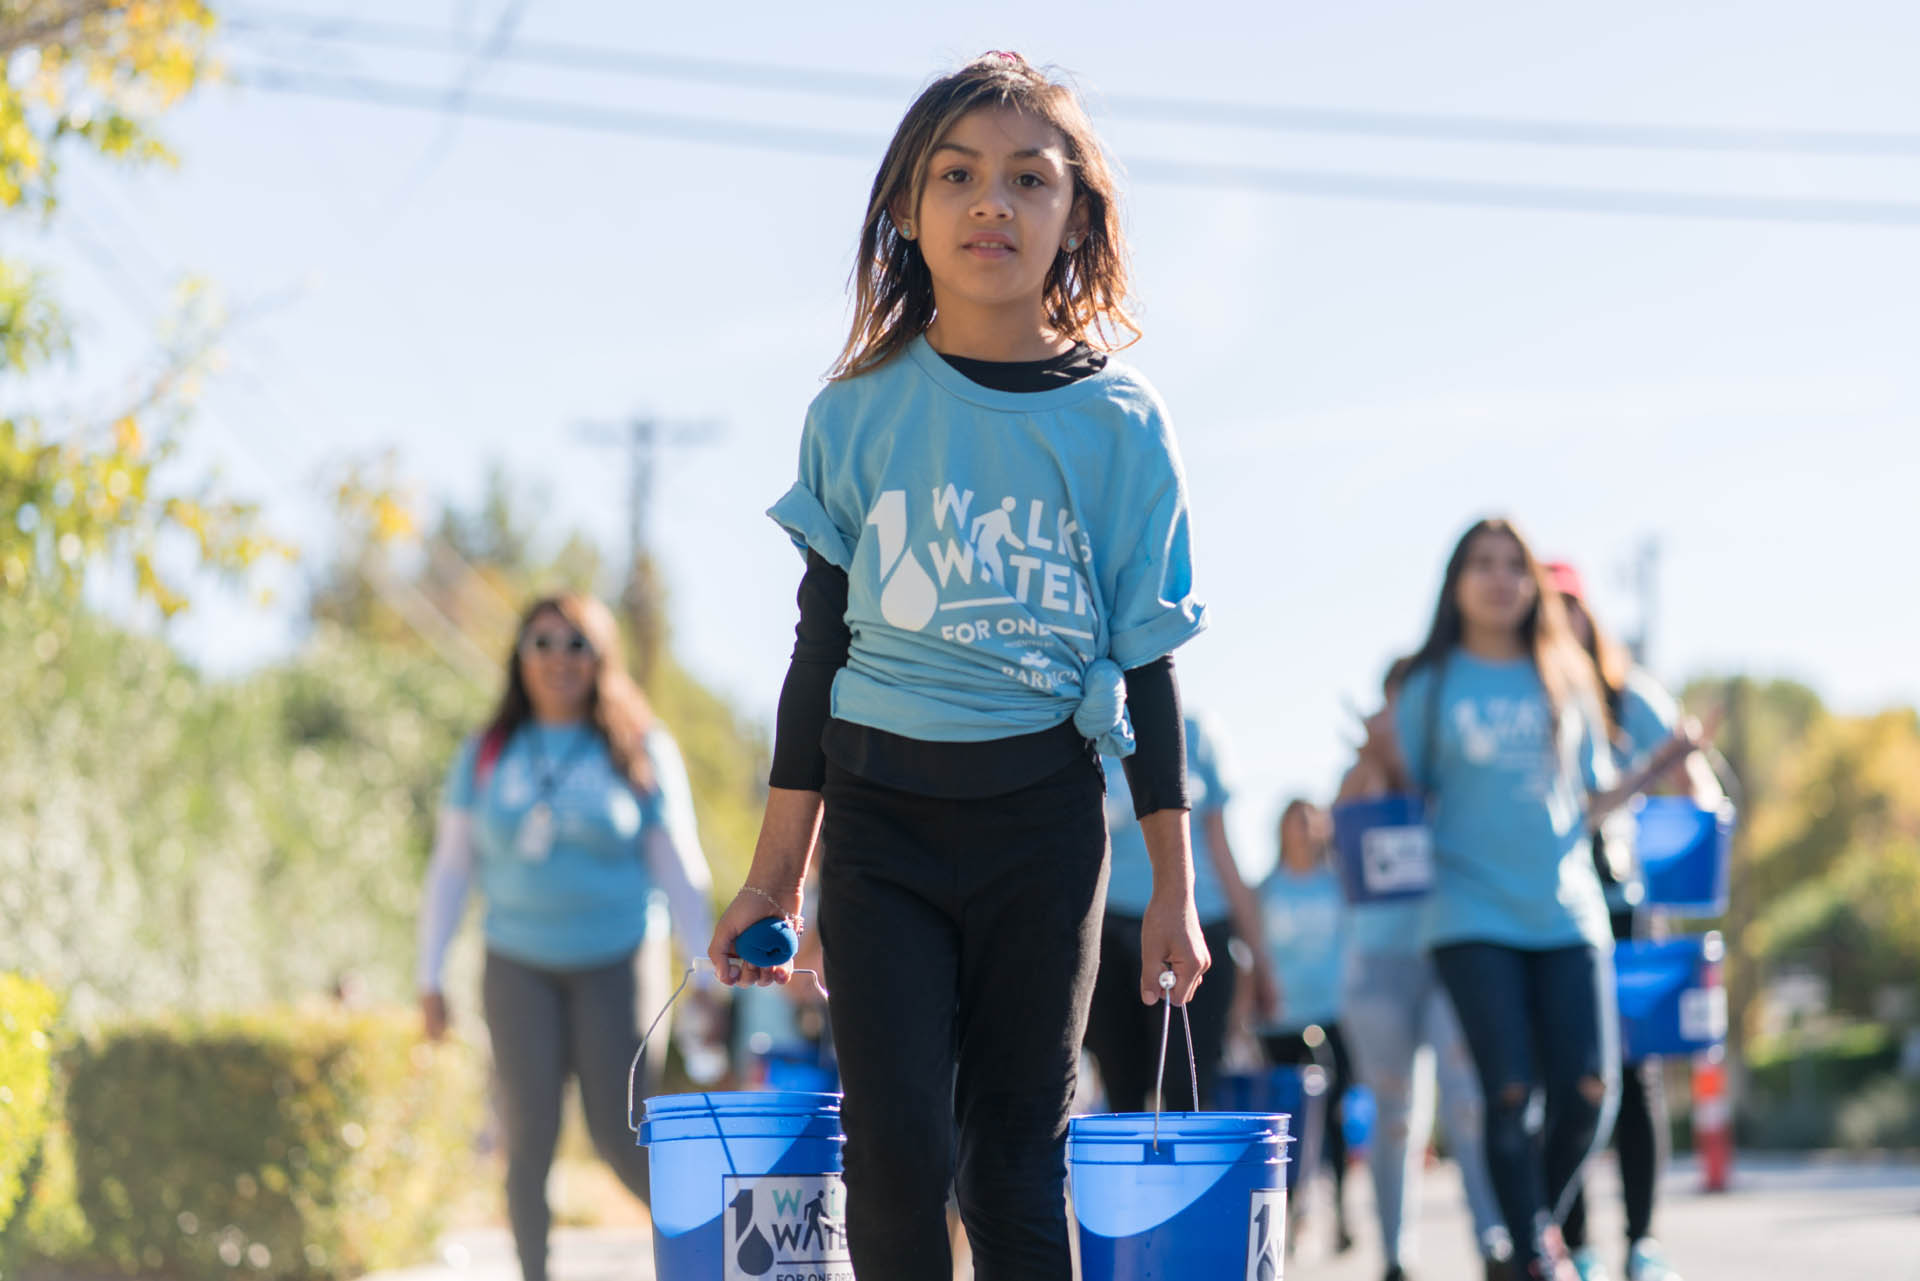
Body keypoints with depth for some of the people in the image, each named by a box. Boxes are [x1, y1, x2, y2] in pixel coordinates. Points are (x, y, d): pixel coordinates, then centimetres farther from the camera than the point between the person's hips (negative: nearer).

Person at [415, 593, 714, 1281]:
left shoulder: (643, 754, 2)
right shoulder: (486, 756, 6)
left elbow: (679, 872, 3)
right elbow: (449, 869, 8)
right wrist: (430, 978, 4)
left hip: (614, 964, -1)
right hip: (519, 965, 2)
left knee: (619, 1136, -7)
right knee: (530, 1137, -7)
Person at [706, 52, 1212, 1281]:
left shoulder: (1119, 423, -2)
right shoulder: (859, 414, 0)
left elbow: (1147, 666, 3)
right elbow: (820, 646, 6)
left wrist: (1174, 887, 3)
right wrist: (775, 874, 6)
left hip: (1044, 822, 0)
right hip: (878, 819, 1)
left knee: (1018, 1157, 2)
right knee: (898, 1153, -7)